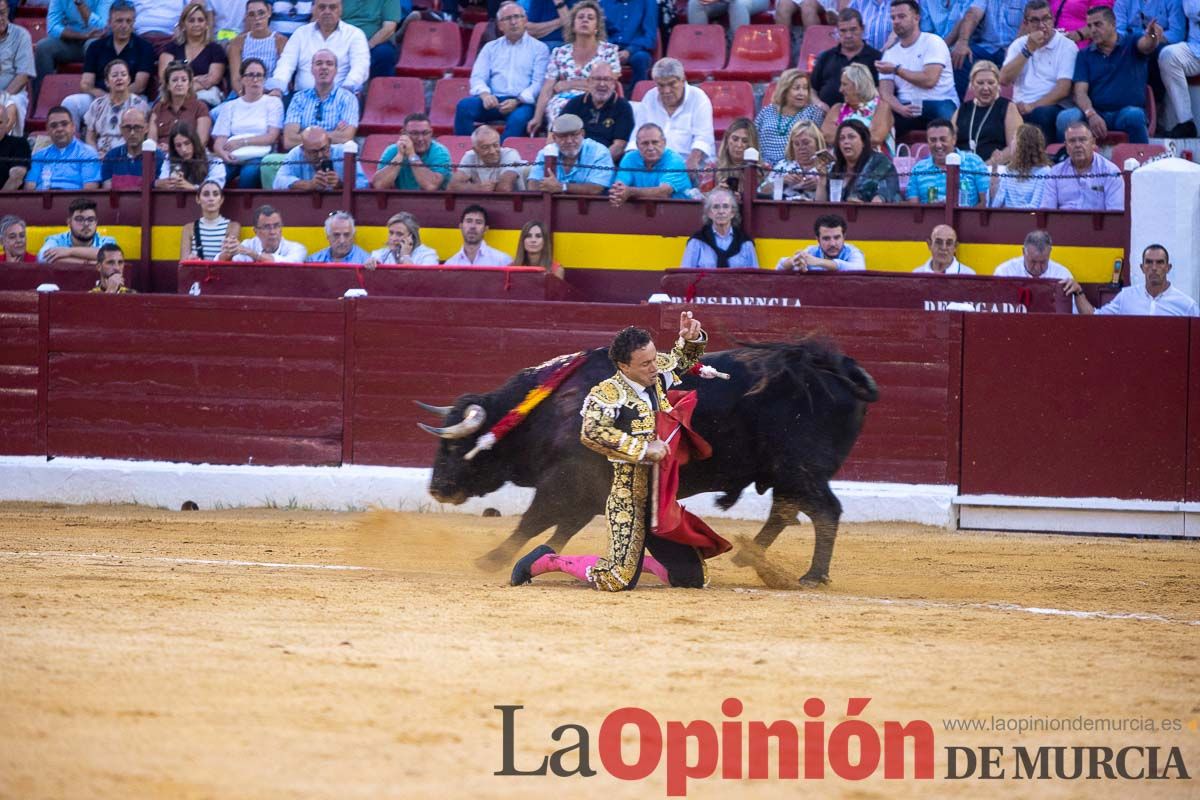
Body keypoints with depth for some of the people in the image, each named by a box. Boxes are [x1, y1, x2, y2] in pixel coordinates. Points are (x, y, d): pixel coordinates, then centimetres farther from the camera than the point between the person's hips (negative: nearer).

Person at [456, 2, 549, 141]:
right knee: (464, 106, -27)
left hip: (522, 103, -3)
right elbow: (478, 77, 10)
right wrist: (485, 94, -14)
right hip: (494, 100, 3)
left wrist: (517, 101, -17)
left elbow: (539, 82, 0)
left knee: (519, 118, -38)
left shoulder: (539, 48, 11)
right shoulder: (491, 48, 20)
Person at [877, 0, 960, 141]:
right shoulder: (890, 53, 15)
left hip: (938, 102, -4)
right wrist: (900, 108, -18)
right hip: (906, 108, 4)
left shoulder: (933, 42, 0)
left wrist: (897, 69, -8)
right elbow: (886, 92, 5)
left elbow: (929, 80, -14)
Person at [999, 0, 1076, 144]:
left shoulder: (1067, 46, 4)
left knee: (1042, 114, -38)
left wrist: (1033, 106, -17)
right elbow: (1004, 80, 2)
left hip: (1051, 107, -3)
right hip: (1021, 108, 3)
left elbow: (1063, 89, -7)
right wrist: (1028, 50, -3)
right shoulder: (1019, 45, 18)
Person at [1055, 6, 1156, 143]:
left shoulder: (1131, 46, 9)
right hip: (1096, 113, 1)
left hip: (1127, 112, -1)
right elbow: (1080, 92, 2)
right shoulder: (1085, 55, 13)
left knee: (1134, 116, -37)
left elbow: (1146, 45, -15)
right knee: (1065, 118, -28)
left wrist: (1152, 37, -42)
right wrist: (1091, 115, -19)